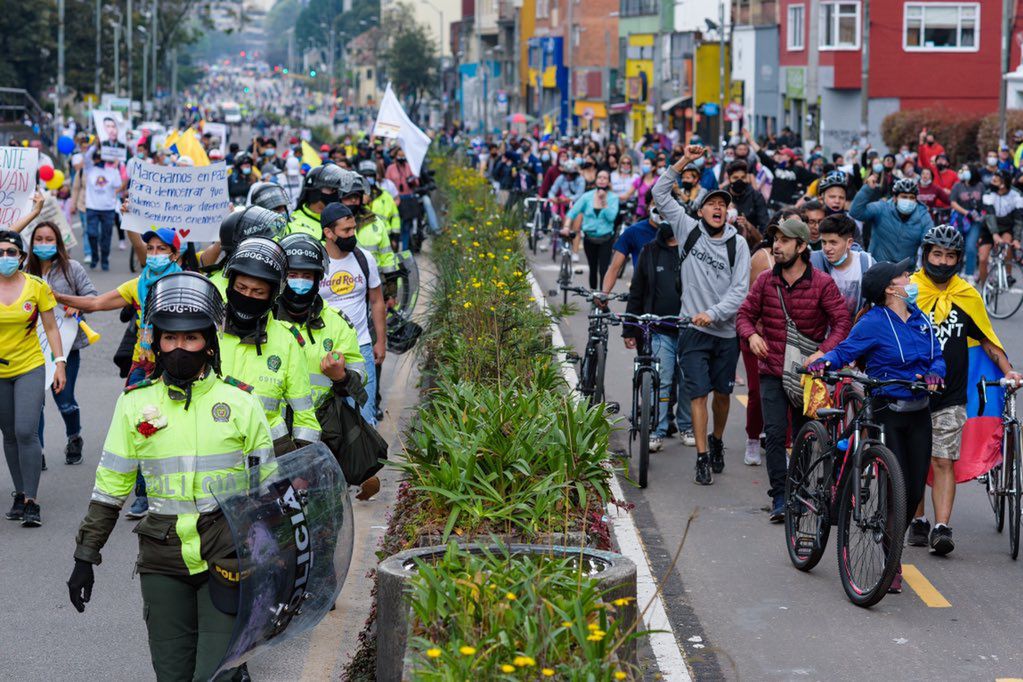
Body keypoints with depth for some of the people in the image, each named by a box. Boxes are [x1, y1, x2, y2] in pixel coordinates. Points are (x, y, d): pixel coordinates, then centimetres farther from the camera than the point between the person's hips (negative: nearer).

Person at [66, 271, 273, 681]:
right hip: (163, 563, 2)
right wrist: (85, 558, 7)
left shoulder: (240, 404, 1)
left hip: (227, 557, -2)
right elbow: (109, 486, 9)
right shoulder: (136, 404, 4)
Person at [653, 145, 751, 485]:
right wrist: (684, 162, -6)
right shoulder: (689, 230, 1)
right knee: (698, 393, -6)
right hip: (693, 330, -1)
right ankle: (702, 456, -2)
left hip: (726, 331, 1)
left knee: (723, 393, 12)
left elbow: (740, 290, -6)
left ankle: (717, 442, 35)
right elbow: (660, 194, 1)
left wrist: (713, 313, -18)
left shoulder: (738, 244, -1)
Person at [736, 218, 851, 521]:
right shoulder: (765, 280, 3)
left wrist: (823, 352, -24)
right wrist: (751, 334, -14)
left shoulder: (822, 283, -6)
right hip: (772, 371, 1)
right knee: (775, 433, -11)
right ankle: (780, 498, -9)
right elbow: (745, 314, 9)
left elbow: (842, 322, -9)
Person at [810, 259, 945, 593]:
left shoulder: (920, 319, 11)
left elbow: (937, 357, 10)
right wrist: (823, 362, -32)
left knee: (915, 488, 5)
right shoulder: (874, 322, -8)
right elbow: (846, 350, -11)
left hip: (919, 412, 6)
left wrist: (934, 374, -12)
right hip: (887, 412, -6)